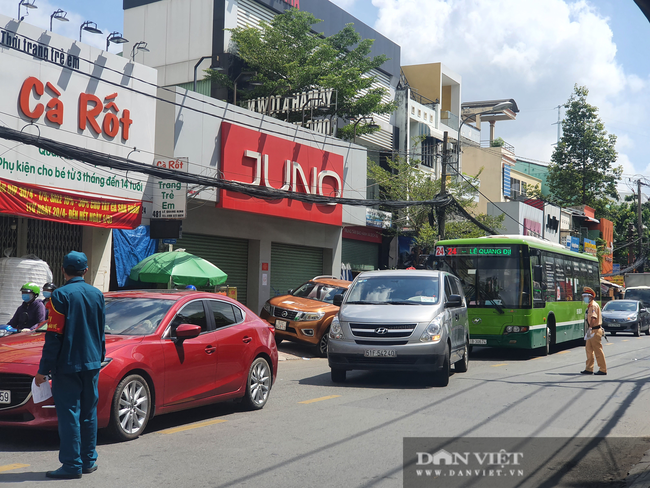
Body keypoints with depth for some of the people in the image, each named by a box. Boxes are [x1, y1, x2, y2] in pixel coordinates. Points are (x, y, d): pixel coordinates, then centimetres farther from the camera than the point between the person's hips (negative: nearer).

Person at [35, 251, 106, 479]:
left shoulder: (61, 295, -12)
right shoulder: (97, 294, 6)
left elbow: (54, 336, -14)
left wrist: (44, 369, -10)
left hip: (67, 365, -6)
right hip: (92, 364, 6)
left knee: (69, 414, -2)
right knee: (88, 413, 12)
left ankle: (72, 465, -1)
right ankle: (88, 461, 19)